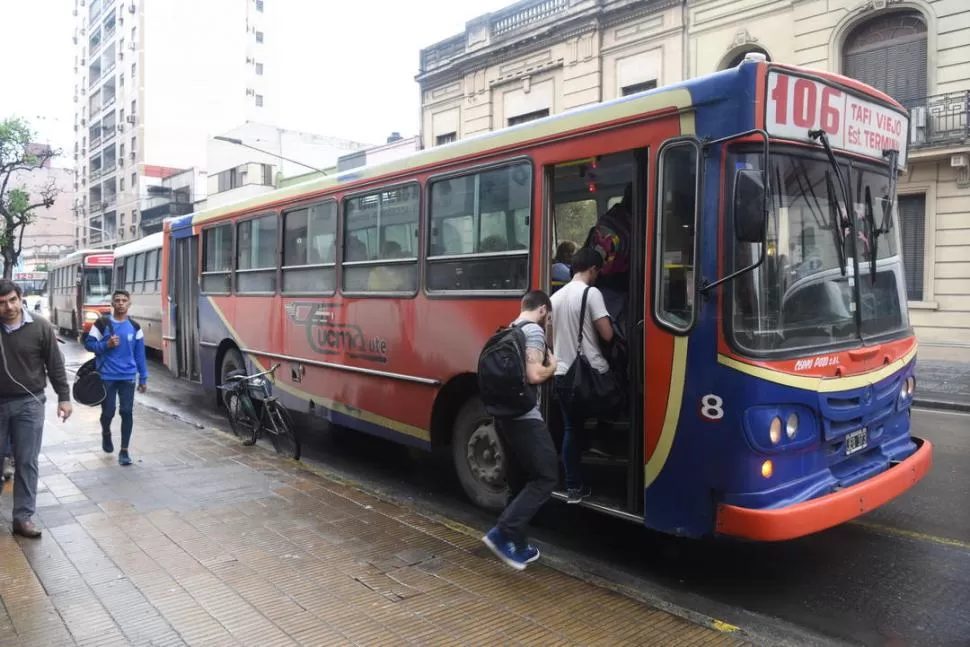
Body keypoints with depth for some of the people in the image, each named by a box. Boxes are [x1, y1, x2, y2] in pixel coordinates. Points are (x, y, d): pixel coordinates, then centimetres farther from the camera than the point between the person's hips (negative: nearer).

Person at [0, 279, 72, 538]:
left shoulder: (40, 326, -6)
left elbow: (55, 364, -1)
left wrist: (64, 397, -2)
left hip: (29, 403, -1)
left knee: (27, 462, 4)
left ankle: (23, 517, 13)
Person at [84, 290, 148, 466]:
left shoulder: (135, 327, 4)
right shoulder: (102, 324, -1)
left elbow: (140, 354, 7)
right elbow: (89, 343, 1)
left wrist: (143, 378, 5)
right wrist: (106, 345, -18)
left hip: (128, 377, 1)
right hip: (106, 376, -1)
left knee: (127, 412, -2)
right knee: (108, 412, 3)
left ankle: (124, 451, 8)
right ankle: (106, 434, 38)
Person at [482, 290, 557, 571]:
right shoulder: (534, 331, -11)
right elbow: (534, 375, -21)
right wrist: (552, 366, -1)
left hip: (504, 414, 9)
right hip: (524, 417, -9)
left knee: (519, 481, 15)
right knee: (546, 477, -2)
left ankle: (516, 546, 20)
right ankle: (503, 532, -8)